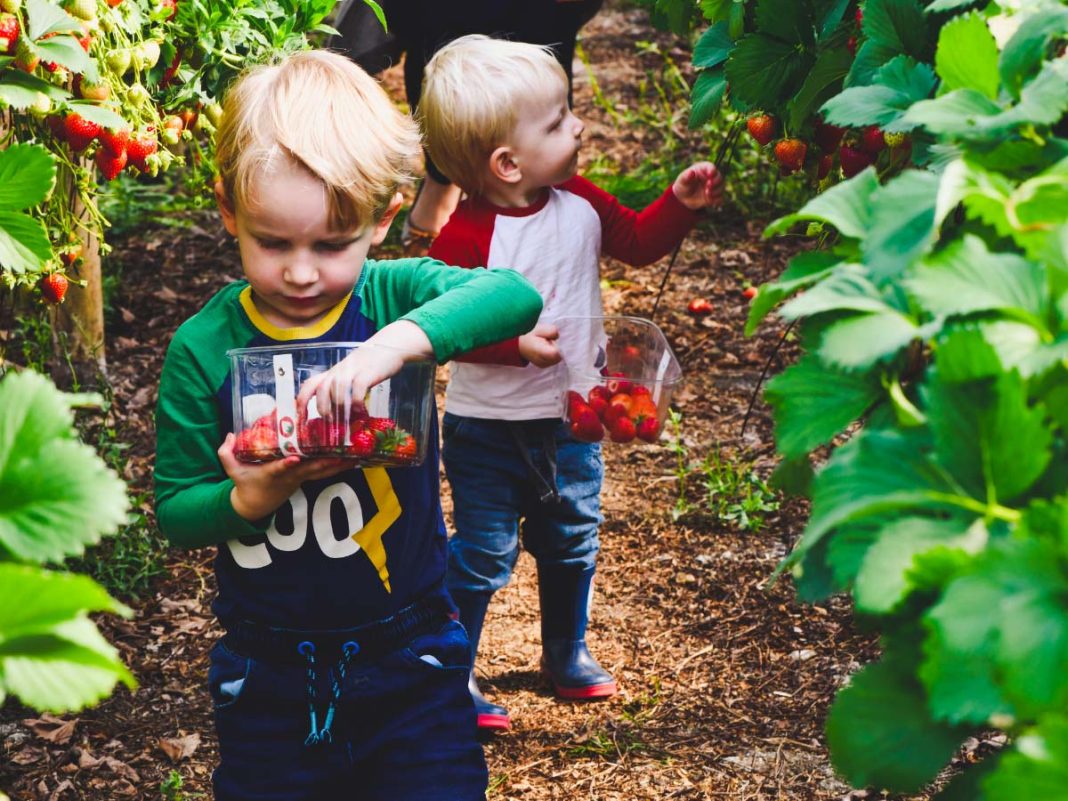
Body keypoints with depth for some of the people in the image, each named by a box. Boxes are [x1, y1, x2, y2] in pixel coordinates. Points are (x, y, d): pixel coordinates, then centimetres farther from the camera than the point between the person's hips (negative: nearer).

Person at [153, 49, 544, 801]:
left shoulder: (395, 296, -10)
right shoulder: (205, 347, -10)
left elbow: (516, 296, -29)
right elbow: (174, 512, -4)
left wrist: (400, 341, -42)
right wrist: (249, 498, -24)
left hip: (409, 656, 0)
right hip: (268, 674, 1)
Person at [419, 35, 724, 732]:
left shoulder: (580, 204, -5)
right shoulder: (466, 236, -25)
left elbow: (638, 241, 10)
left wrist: (681, 203, -5)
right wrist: (516, 343, -34)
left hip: (569, 420, 6)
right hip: (488, 431, -6)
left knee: (572, 543, 21)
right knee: (484, 555, 3)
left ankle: (567, 653, 42)